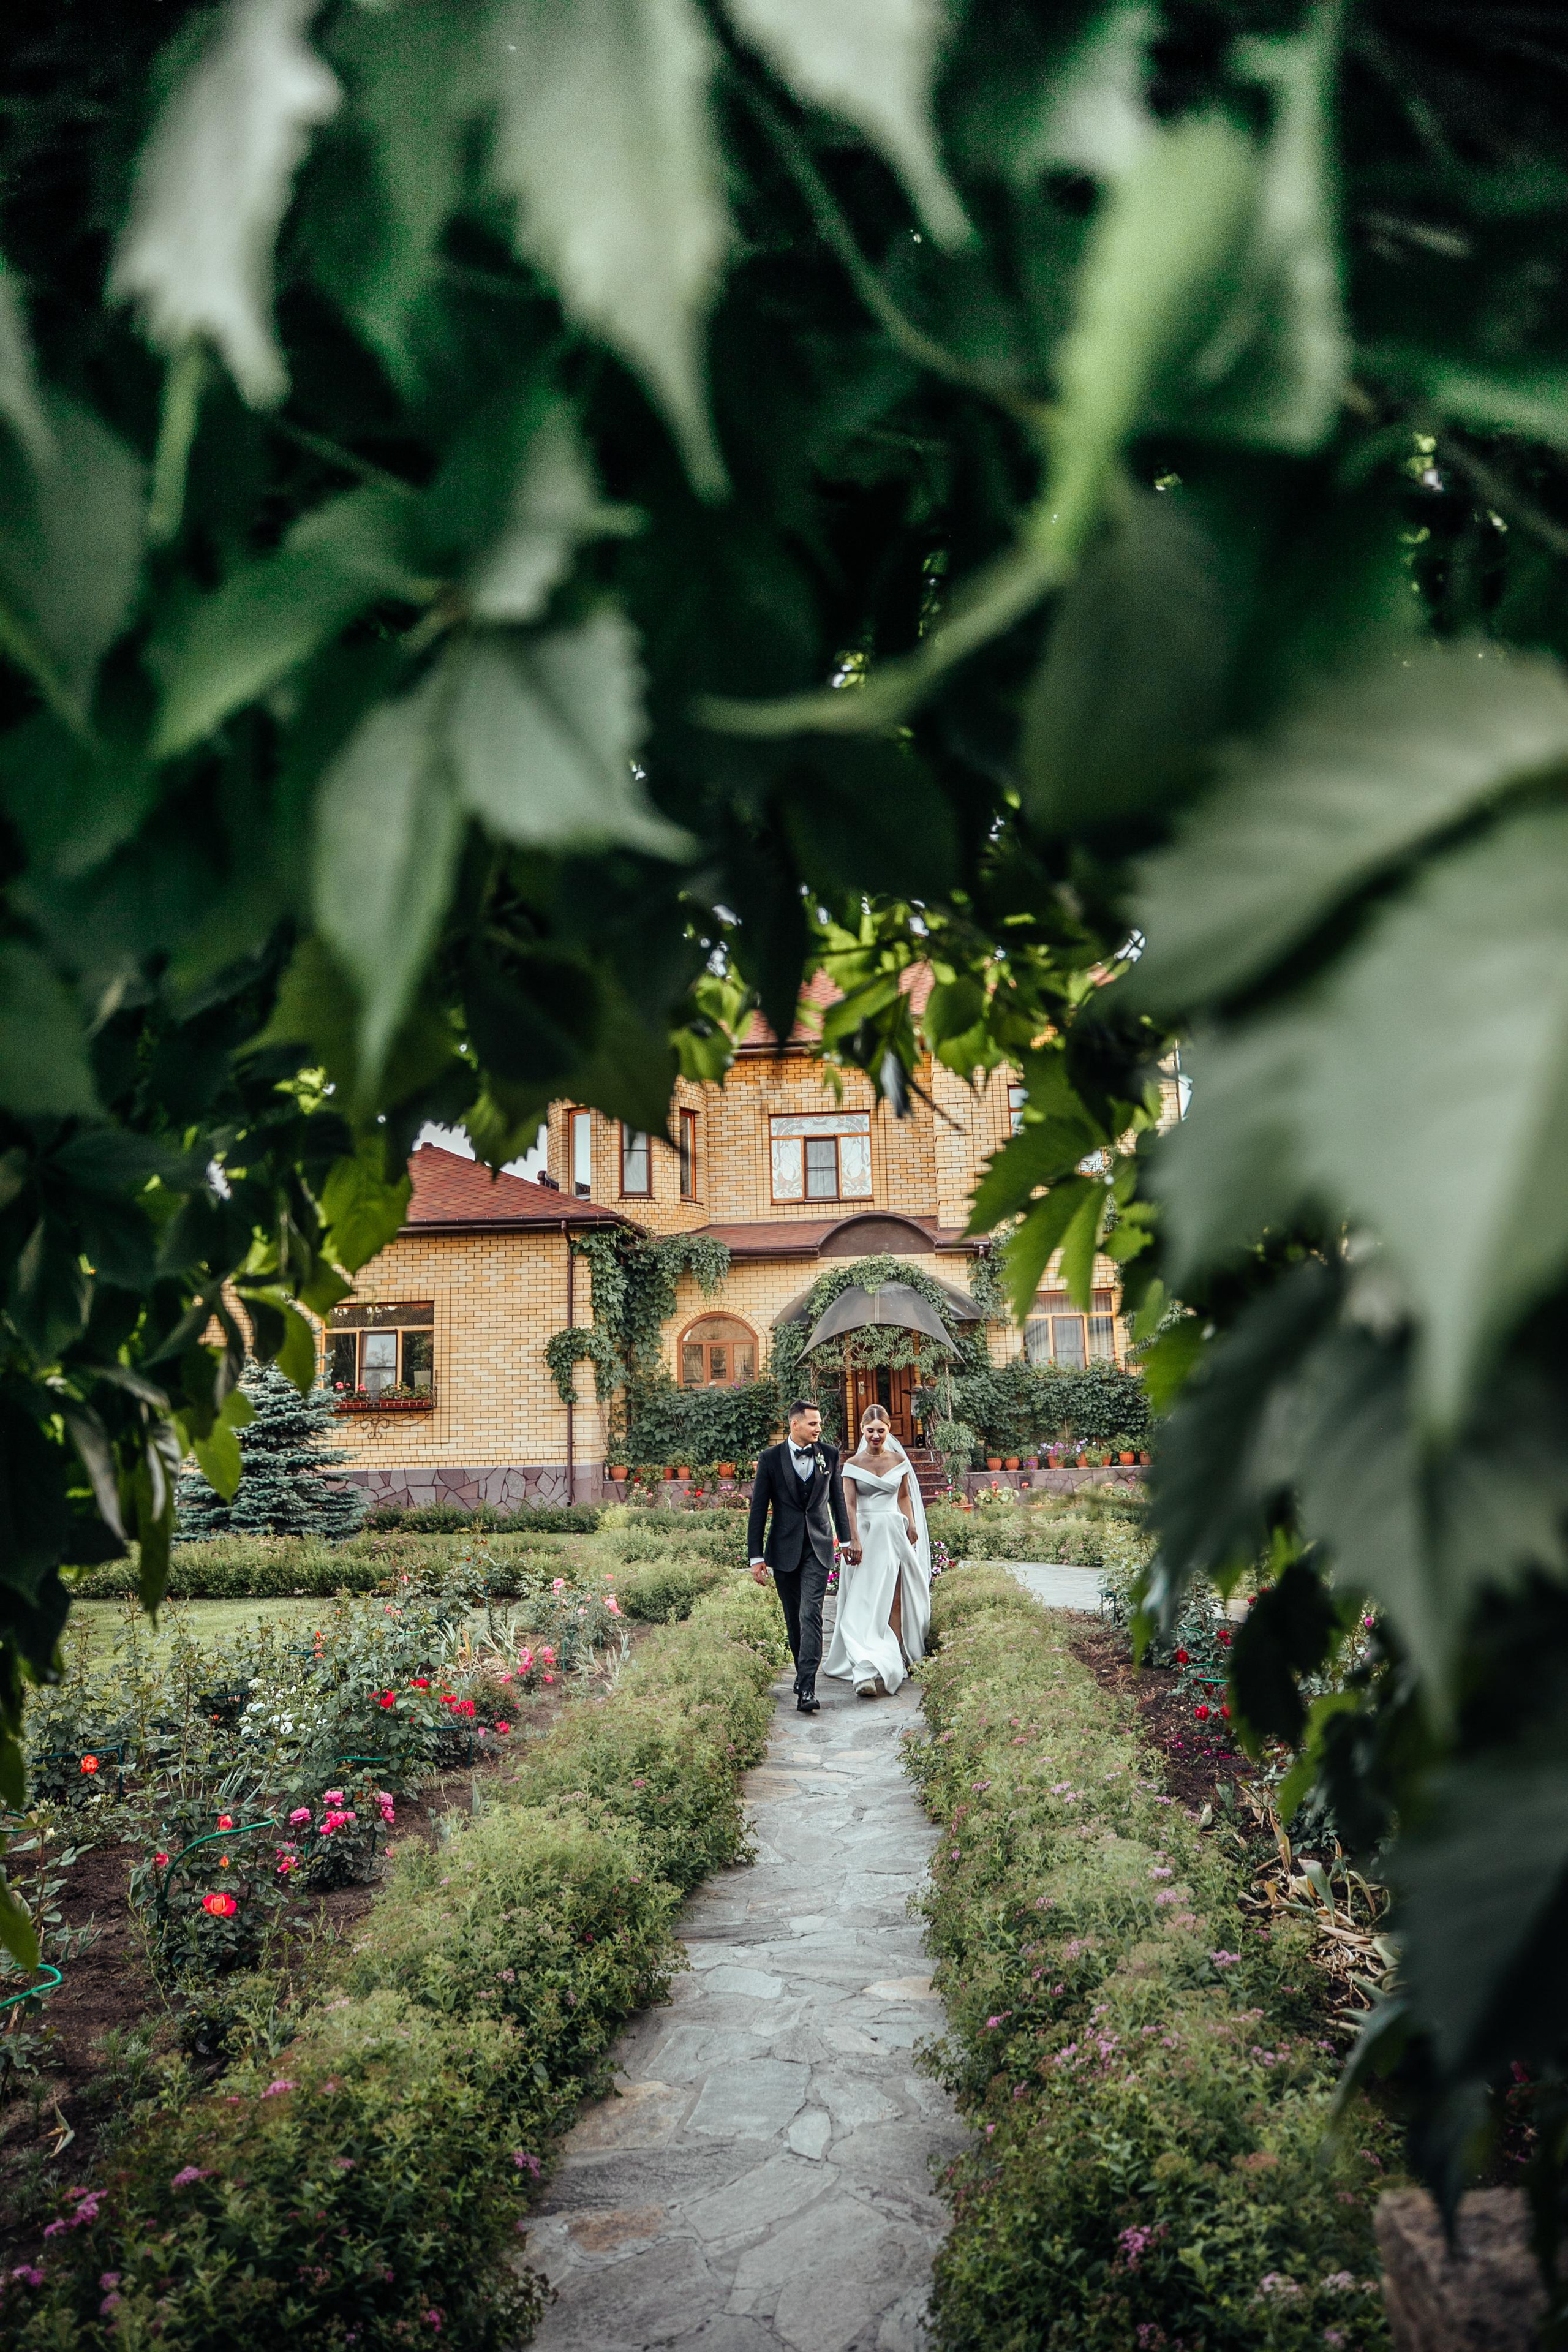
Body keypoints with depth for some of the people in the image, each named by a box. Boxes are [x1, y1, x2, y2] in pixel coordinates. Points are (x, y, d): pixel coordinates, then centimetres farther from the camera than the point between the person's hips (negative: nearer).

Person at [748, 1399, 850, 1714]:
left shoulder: (829, 1454, 4)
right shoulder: (770, 1458, -3)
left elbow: (838, 1499, 15)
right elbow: (758, 1509, -1)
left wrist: (846, 1539, 16)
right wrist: (756, 1556, -4)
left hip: (818, 1549, 0)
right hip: (784, 1549, 0)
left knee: (811, 1616, -13)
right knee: (794, 1619, 11)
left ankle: (807, 1690, -18)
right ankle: (803, 1673, 31)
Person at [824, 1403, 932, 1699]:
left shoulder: (899, 1460, 7)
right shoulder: (853, 1464, 0)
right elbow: (850, 1505, -6)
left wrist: (912, 1528, 9)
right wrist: (854, 1540, -15)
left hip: (894, 1533, 2)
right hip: (865, 1534, -2)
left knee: (893, 1600, 2)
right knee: (865, 1602, -7)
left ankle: (895, 1661, 8)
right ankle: (867, 1669, -12)